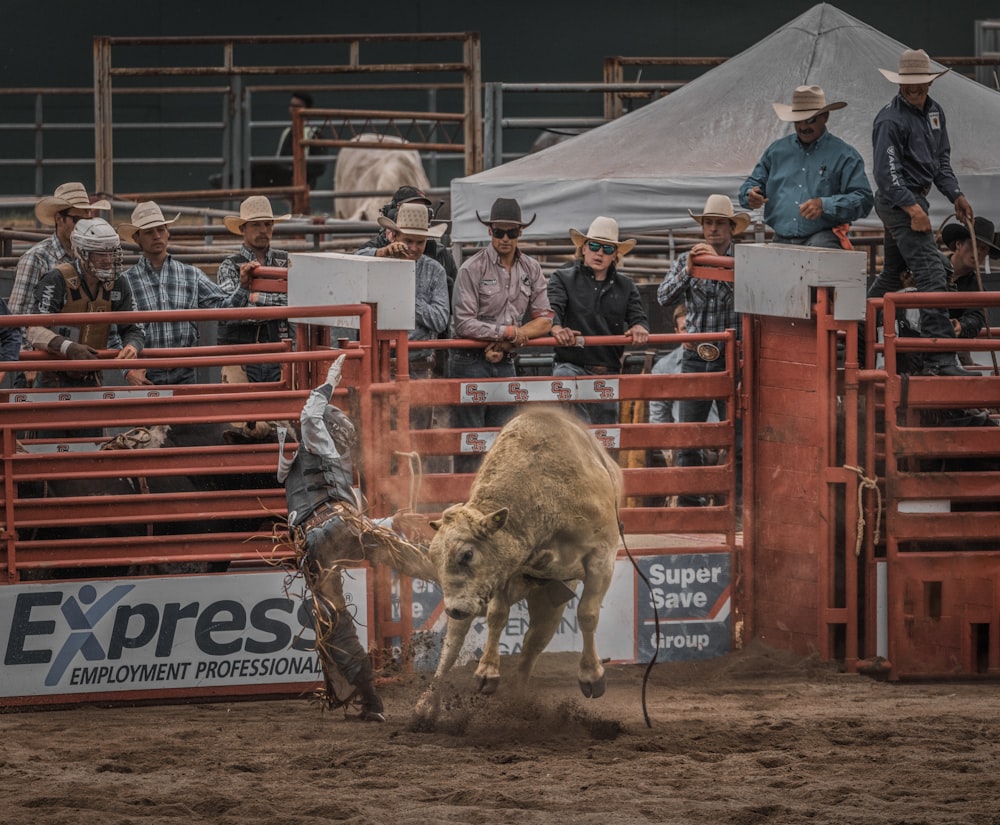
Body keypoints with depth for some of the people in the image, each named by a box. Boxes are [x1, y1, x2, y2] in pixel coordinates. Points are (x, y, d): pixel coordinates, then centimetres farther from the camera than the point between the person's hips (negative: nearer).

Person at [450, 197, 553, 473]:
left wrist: (505, 344, -9)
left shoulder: (531, 269, 7)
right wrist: (508, 332, -10)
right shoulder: (472, 269, -10)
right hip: (471, 363, -5)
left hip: (505, 364, 5)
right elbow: (464, 324, -15)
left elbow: (544, 319, 5)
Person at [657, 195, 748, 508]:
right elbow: (664, 298, 0)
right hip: (695, 359, 3)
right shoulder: (687, 260, 9)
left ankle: (740, 503, -1)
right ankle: (688, 503, 8)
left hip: (732, 359, -3)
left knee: (737, 436, -5)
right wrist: (688, 271, -14)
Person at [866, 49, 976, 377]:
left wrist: (955, 195, 10)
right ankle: (939, 359, -19)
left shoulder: (933, 111, 11)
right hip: (898, 202, -10)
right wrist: (913, 209, -24)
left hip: (914, 200, 10)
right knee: (932, 275, -15)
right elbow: (888, 173, -19)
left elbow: (942, 158, 21)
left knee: (892, 273, 19)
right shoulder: (891, 119, -16)